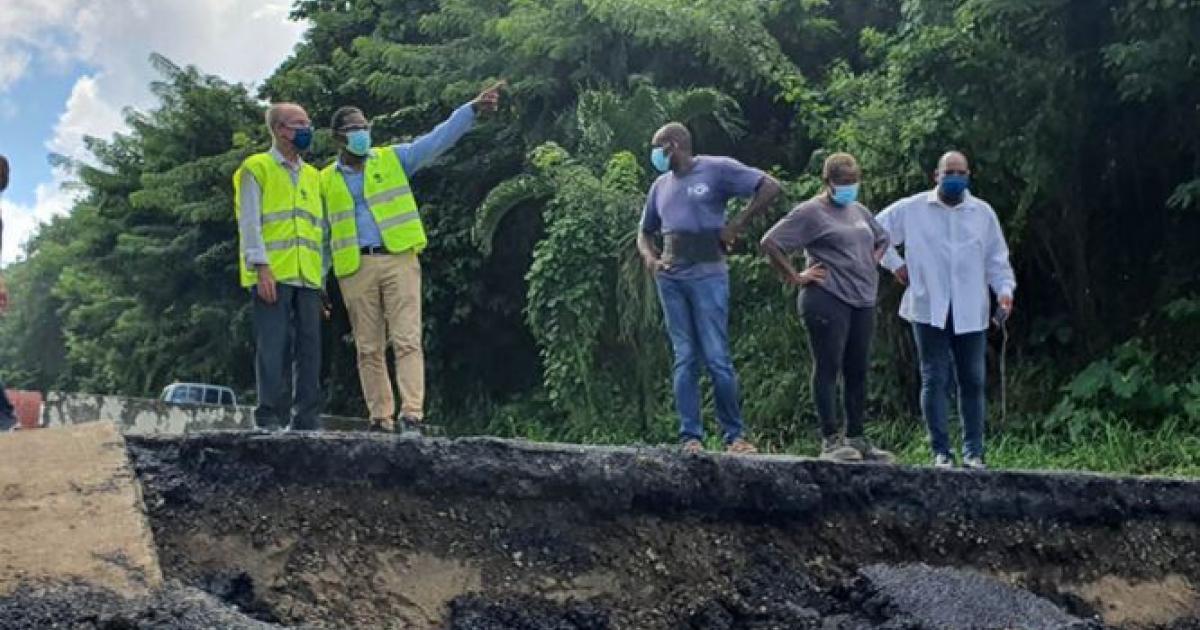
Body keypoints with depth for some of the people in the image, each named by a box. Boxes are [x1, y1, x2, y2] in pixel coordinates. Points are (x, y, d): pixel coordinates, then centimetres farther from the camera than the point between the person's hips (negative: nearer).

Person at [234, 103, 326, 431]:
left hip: (308, 278, 5)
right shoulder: (256, 169, 5)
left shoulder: (313, 176, 21)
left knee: (309, 347, 3)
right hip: (272, 275, -5)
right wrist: (261, 267, -15)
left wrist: (322, 277, 14)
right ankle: (271, 418, -4)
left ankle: (308, 418, 7)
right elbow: (249, 222, -4)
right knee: (274, 347, -8)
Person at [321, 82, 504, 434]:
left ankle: (412, 416, -14)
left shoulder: (393, 159, 9)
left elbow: (437, 139, -1)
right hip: (355, 269, 2)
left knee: (407, 341, -10)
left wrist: (473, 109, -14)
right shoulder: (326, 181, 12)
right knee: (368, 349, 4)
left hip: (399, 260, -2)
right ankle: (380, 421, 9)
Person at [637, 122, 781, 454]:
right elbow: (645, 232, 26)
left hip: (707, 275, -5)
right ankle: (690, 437, 5)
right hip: (670, 278, 5)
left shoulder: (717, 169, -2)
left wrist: (737, 225, -9)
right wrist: (649, 257, 4)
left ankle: (735, 435, 3)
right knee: (684, 359, 4)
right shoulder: (661, 185, 16)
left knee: (717, 358, -7)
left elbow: (770, 187, -7)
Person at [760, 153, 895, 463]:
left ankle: (856, 438, 16)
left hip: (863, 301, 7)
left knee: (857, 371, 9)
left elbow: (882, 239, 36)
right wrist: (795, 278, -11)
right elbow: (769, 243, -12)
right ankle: (831, 440, -3)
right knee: (828, 368, -5)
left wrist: (872, 265, 18)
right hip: (828, 300, -7)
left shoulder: (860, 211, 18)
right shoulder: (811, 212, -5)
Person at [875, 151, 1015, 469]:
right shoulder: (913, 209, 3)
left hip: (971, 313, 2)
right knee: (934, 380, 0)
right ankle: (941, 451, 6)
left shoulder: (983, 212, 9)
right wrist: (894, 263, 4)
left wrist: (1005, 289, -4)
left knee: (973, 381, 5)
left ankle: (973, 451, 13)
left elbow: (997, 260, 11)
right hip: (929, 311, -2)